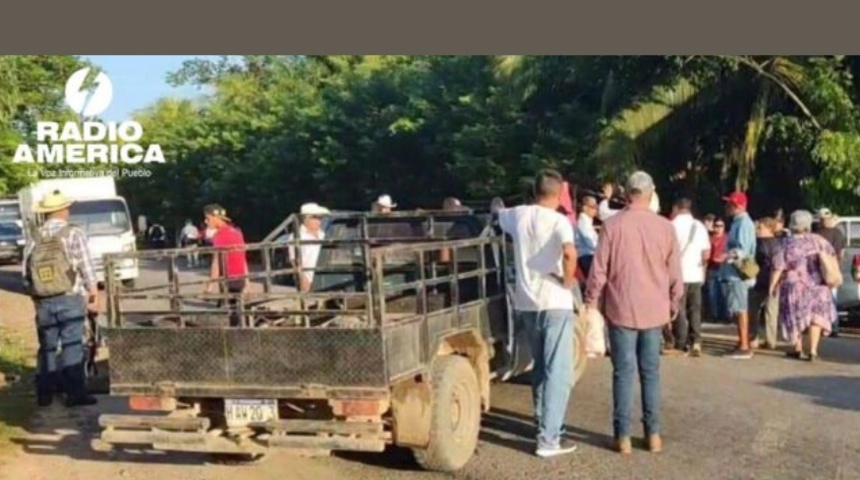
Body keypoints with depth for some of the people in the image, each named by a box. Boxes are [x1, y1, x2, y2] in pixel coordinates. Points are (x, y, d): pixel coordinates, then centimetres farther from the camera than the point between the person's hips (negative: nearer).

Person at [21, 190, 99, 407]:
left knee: (47, 347, 14)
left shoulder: (34, 237, 3)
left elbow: (26, 273, 6)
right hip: (70, 299, -4)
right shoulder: (73, 234, -8)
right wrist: (94, 296, 0)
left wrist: (36, 298, 18)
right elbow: (87, 269, -9)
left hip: (44, 302, 4)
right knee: (72, 346, -1)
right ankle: (75, 393, -1)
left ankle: (44, 394, 19)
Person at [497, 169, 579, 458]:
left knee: (541, 367, 21)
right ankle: (549, 438, -2)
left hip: (526, 302, 6)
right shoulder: (558, 221, -11)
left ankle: (543, 422, 32)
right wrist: (568, 281, -15)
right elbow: (570, 253, -30)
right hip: (555, 303, -6)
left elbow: (498, 213, 29)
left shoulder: (518, 215, 5)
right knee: (558, 372, -1)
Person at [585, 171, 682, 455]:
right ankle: (653, 433, 15)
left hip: (621, 309, -2)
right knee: (651, 372, 11)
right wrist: (674, 305, 18)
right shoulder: (665, 227, -2)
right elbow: (675, 273, 4)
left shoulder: (613, 225, -8)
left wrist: (591, 301, 6)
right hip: (654, 310, 2)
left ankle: (623, 436, 6)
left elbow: (599, 269, -6)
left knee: (623, 372, 3)